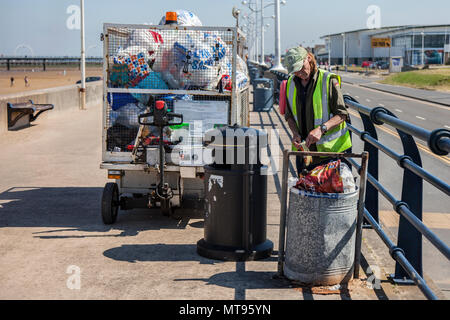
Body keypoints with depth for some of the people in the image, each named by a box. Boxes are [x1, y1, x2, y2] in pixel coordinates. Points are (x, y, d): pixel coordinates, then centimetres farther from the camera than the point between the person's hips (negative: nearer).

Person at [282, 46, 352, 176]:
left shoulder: (329, 81, -9)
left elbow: (341, 114, -11)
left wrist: (321, 129, -26)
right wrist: (295, 133, -6)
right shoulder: (291, 83, 7)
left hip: (329, 149, -5)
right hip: (303, 150, 5)